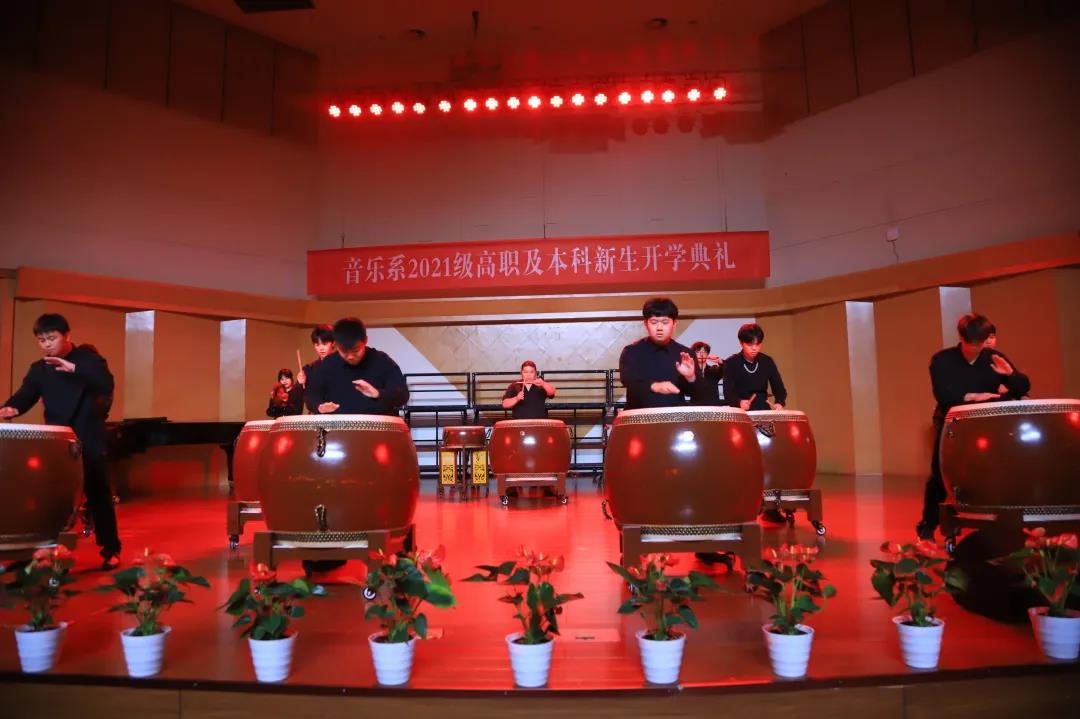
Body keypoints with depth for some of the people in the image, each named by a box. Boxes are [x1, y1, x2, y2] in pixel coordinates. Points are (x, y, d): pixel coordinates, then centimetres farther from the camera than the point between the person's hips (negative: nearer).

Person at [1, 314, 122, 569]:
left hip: (88, 440, -4)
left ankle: (111, 550, 7)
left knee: (98, 495, -1)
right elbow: (25, 395, -6)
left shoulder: (87, 356, -3)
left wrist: (74, 368, -30)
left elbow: (106, 384, -19)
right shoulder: (39, 369, 7)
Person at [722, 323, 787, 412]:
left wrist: (779, 403, -16)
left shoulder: (767, 362, 4)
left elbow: (778, 387, 4)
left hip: (763, 410, 3)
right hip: (740, 413, -3)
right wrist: (739, 402, -32)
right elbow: (728, 393, -12)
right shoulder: (731, 363, -6)